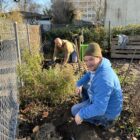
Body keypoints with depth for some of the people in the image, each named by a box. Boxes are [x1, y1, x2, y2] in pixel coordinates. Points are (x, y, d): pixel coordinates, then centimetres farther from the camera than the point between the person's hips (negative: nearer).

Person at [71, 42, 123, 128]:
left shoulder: (103, 79, -39)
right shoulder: (98, 66, -10)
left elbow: (99, 108, -37)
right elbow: (89, 74, 15)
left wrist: (81, 114, -24)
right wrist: (79, 84, 1)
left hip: (106, 110, -8)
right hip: (101, 100, 9)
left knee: (75, 110, 0)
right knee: (83, 85, 16)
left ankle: (103, 120, 7)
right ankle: (85, 105, 30)